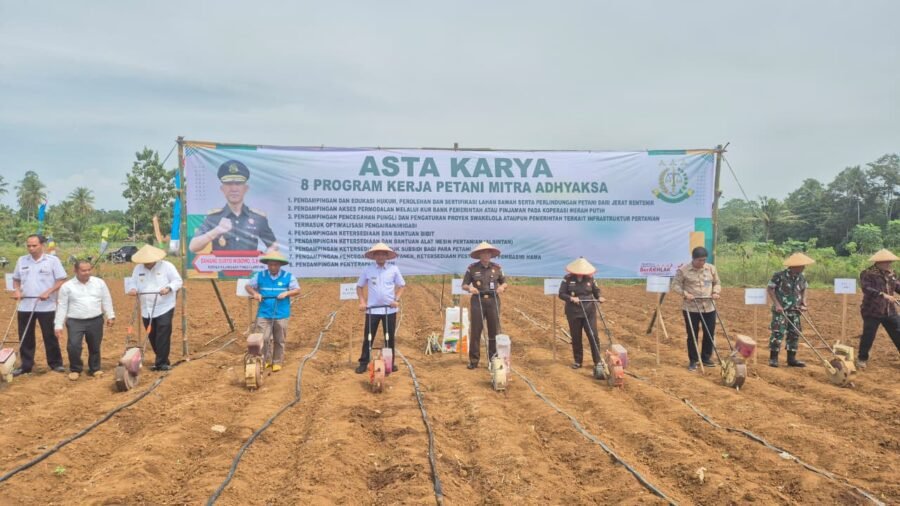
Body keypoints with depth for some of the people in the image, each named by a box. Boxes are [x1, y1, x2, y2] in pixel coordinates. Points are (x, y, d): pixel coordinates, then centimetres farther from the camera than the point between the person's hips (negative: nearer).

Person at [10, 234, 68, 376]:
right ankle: (26, 365, 19)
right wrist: (16, 290, -3)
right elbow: (16, 279, 17)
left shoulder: (53, 260, -4)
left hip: (46, 306, -4)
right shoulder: (21, 260, 7)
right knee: (25, 337, 9)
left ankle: (56, 363, 14)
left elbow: (61, 280, -6)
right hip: (25, 306, 4)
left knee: (50, 336, 4)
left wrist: (48, 292, -18)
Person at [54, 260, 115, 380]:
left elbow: (106, 300, 11)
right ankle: (75, 369, 9)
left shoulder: (99, 282, 4)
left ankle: (95, 369, 26)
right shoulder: (67, 286, -1)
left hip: (96, 321, 2)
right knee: (73, 346, -12)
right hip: (75, 322, -2)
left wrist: (110, 316, 7)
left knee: (95, 347, 9)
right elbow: (62, 306, 1)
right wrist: (58, 325, -1)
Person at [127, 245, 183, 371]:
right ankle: (162, 361, 23)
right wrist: (133, 289, -10)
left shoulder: (167, 266, -5)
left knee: (163, 336, -11)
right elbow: (134, 283, 13)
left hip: (164, 308, -5)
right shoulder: (138, 269, 8)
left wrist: (169, 288, -24)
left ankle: (162, 363, -5)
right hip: (147, 310, 5)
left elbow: (178, 281, -5)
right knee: (152, 337, 10)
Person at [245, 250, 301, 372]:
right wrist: (255, 293, -11)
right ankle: (266, 360, 15)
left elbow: (297, 290, 1)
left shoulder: (288, 276, -2)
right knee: (264, 338, -4)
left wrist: (286, 293, -17)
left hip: (281, 314, 0)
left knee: (279, 340, 9)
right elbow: (248, 286, 9)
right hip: (264, 313, 1)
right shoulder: (260, 275, 2)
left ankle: (278, 362, 22)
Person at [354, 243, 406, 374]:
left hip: (390, 309, 1)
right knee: (368, 337, 3)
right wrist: (362, 301, -3)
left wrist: (397, 300, -6)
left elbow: (402, 286, 8)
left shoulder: (394, 269, 1)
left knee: (390, 337, 8)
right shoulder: (367, 270, 0)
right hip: (372, 309, 0)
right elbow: (359, 286, 9)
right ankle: (363, 363, 12)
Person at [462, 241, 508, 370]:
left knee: (494, 330, 4)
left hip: (493, 300, 2)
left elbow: (504, 282, 14)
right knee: (475, 330, 0)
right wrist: (469, 288, -19)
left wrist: (502, 287, -8)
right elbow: (464, 285, 3)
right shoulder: (472, 268, -1)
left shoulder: (497, 268, 4)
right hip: (477, 300, -1)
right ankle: (473, 360, 7)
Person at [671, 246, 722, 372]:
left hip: (709, 307, 4)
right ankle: (693, 361, 14)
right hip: (691, 308, -4)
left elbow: (717, 283, 16)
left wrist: (715, 292, -4)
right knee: (692, 335, 2)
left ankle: (706, 358, 26)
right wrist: (685, 293, -19)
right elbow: (675, 285, -4)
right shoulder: (683, 270, -7)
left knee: (710, 334, 8)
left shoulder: (711, 269, 5)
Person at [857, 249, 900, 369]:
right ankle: (862, 358, 18)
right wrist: (883, 295, -36)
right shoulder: (867, 274, -13)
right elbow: (866, 289, -26)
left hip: (890, 312, 6)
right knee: (868, 336, 1)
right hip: (872, 312, -6)